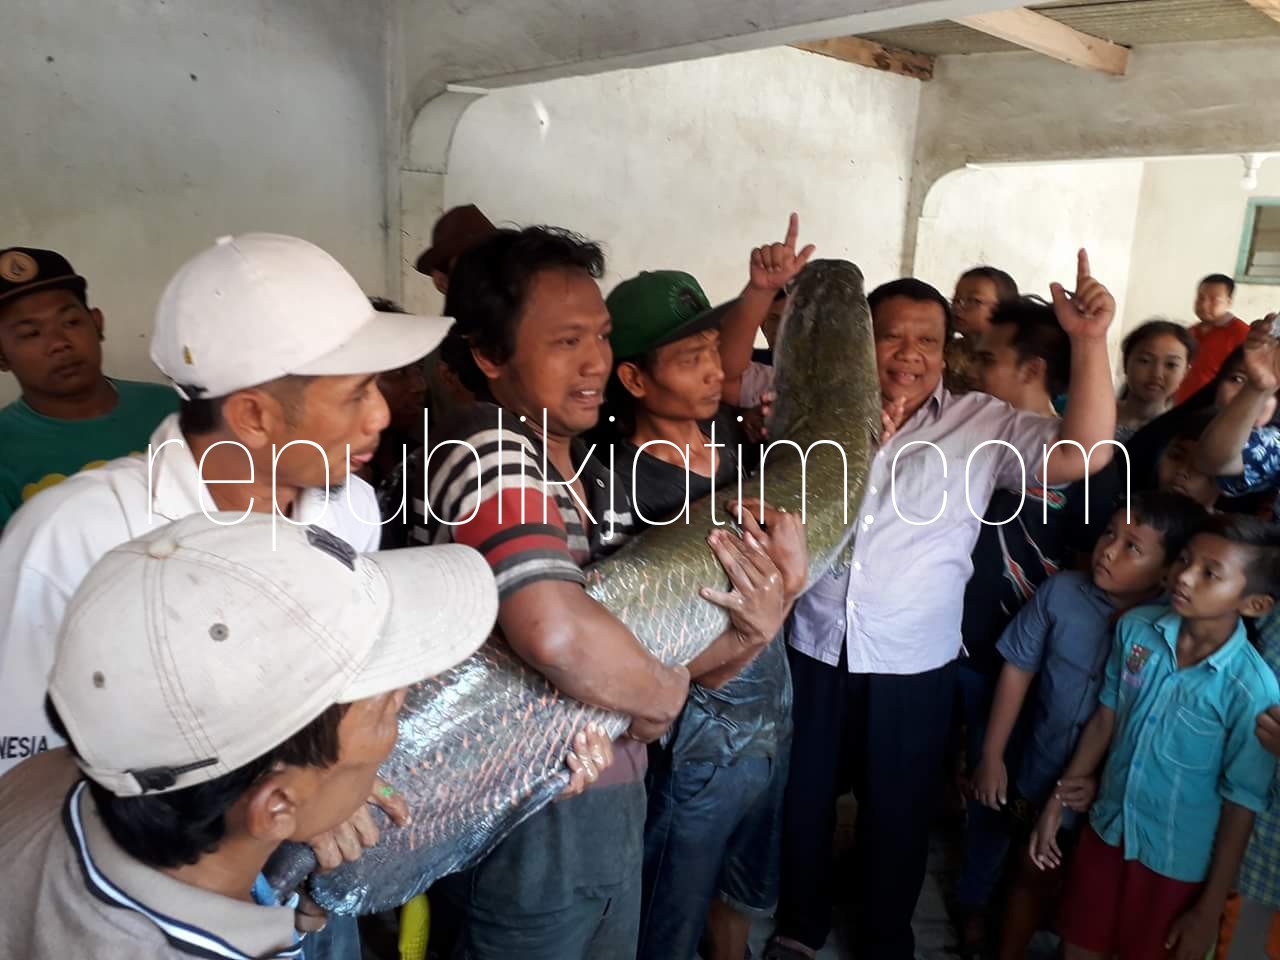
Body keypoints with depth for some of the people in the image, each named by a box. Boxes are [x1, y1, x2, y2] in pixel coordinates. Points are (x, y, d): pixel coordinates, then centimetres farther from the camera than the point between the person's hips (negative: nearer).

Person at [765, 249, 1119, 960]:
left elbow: (1083, 454, -11)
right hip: (809, 651, 1)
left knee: (896, 817, 18)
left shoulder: (983, 425, -3)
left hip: (912, 668, -1)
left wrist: (1089, 342, -21)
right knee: (801, 802, 19)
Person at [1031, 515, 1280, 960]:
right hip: (1106, 828, 4)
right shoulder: (1136, 627, -12)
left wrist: (1210, 909, -7)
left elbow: (1241, 805, -14)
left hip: (1178, 863, -4)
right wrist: (1059, 799, 6)